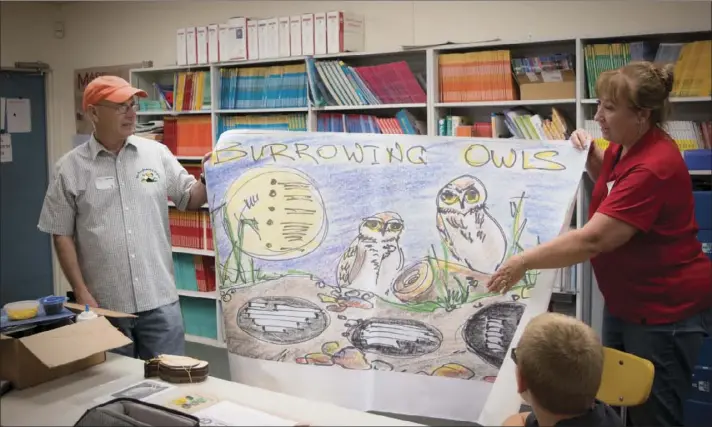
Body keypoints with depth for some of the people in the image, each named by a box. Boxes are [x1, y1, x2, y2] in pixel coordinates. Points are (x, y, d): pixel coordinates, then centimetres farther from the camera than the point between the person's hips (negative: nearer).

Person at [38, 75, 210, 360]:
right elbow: (62, 235, 0)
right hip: (104, 304, -1)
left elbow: (189, 199, 10)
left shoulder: (157, 153, 3)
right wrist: (82, 294, -6)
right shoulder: (70, 168, -2)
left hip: (159, 299, 1)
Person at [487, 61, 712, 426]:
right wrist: (589, 155, 5)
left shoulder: (654, 167, -28)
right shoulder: (624, 146, 1)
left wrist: (524, 262, -28)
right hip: (625, 299, 9)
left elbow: (593, 240, -33)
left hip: (666, 308, -9)